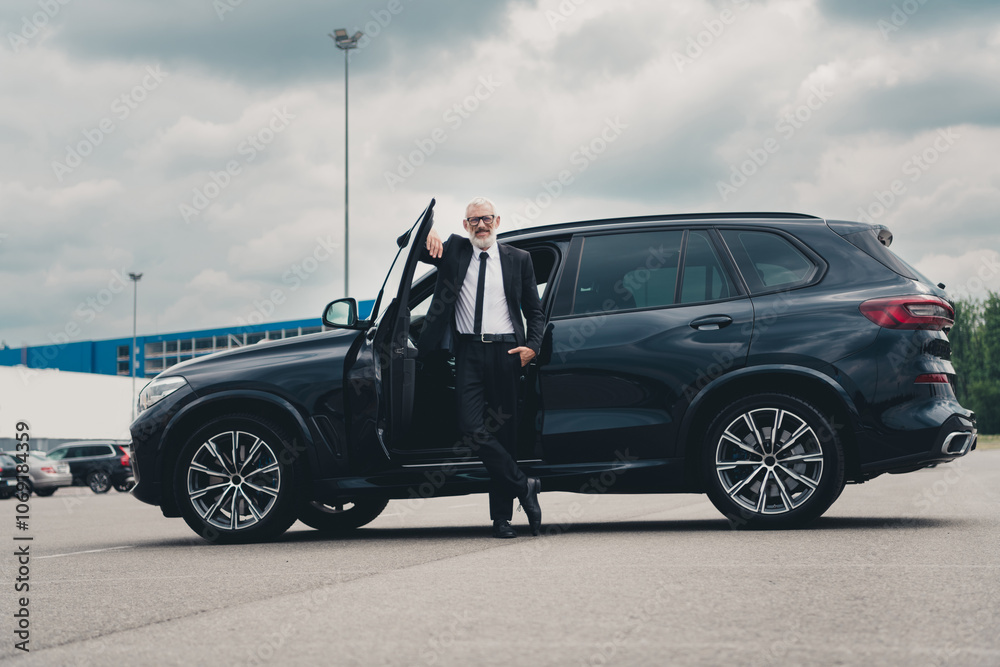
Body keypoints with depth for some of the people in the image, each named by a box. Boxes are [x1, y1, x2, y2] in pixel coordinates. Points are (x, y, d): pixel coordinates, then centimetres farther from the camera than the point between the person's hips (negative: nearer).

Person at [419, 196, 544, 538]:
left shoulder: (518, 259, 10)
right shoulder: (454, 251, 11)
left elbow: (535, 311, 12)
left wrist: (532, 346, -4)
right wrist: (429, 236, -14)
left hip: (506, 353, 0)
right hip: (468, 353, 0)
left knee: (504, 432, 3)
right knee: (472, 429, -15)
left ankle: (502, 517, 9)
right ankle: (524, 487, -3)